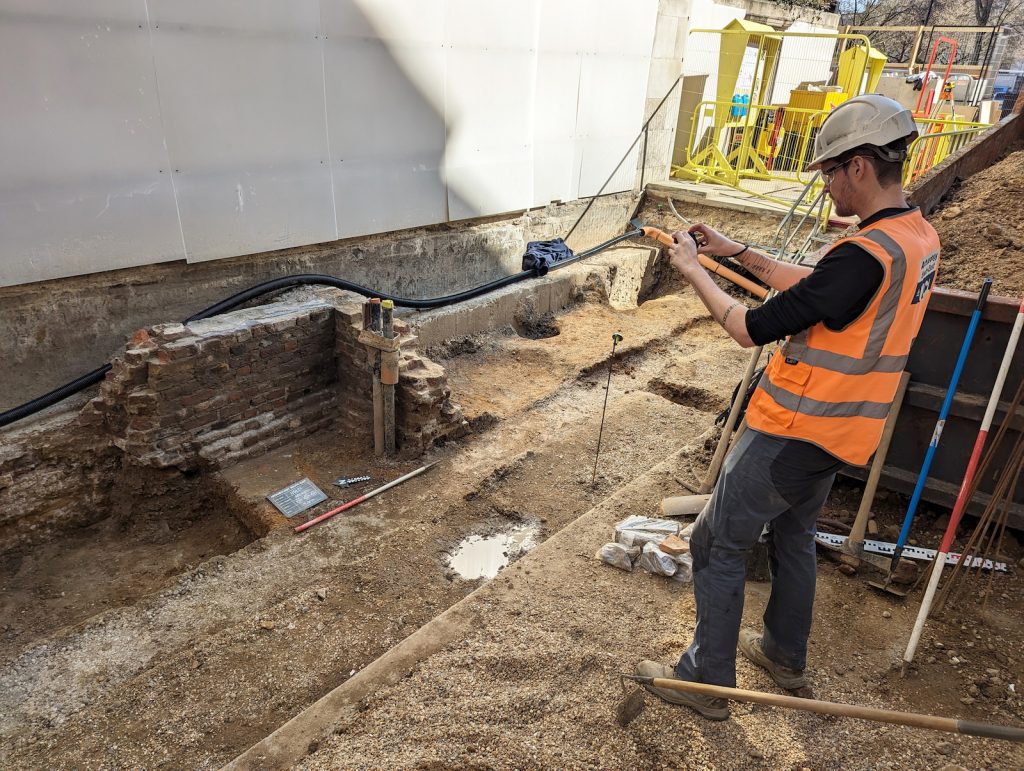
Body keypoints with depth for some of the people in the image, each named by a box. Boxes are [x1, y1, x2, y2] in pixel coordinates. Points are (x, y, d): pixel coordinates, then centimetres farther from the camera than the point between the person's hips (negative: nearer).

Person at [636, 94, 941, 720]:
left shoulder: (866, 253, -27)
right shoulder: (919, 235, 4)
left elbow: (752, 329, -24)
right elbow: (814, 288, 14)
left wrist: (695, 270, -10)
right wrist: (739, 253, 10)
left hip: (795, 432, -9)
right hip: (839, 430, 10)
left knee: (718, 546, 5)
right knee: (794, 535, 26)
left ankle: (707, 682, 20)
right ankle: (787, 657, 44)